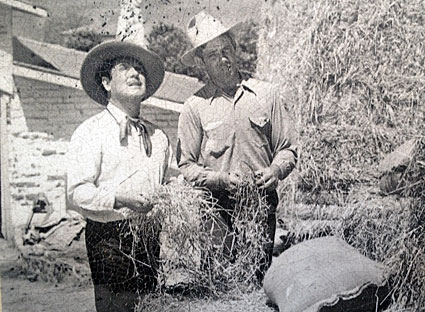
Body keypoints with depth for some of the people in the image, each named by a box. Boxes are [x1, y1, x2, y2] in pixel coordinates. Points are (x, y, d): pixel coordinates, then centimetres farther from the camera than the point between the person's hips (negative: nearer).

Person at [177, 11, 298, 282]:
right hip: (219, 211, -1)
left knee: (260, 278, 5)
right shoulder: (195, 107, 1)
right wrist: (221, 179, -13)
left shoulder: (266, 93, 6)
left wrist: (274, 171, -9)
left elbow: (288, 148, 11)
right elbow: (186, 167, 2)